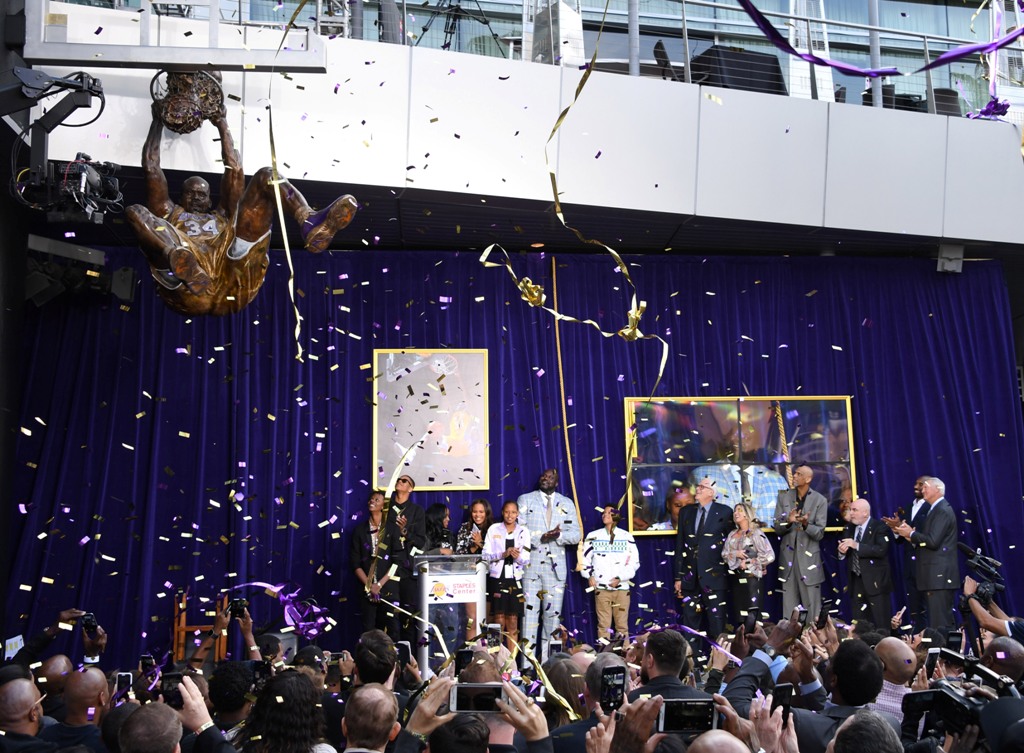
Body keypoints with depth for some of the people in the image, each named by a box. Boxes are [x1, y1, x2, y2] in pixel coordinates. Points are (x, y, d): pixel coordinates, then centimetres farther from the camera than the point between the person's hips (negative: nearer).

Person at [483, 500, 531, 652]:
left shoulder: (523, 531, 7)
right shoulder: (493, 529, 4)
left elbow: (526, 560, 3)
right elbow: (486, 555, -2)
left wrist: (518, 556, -19)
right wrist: (503, 555, -17)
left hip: (515, 579, 1)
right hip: (497, 578, -1)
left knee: (513, 621, 3)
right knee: (499, 620, -2)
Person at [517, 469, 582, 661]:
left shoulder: (567, 504, 15)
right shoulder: (525, 500, 9)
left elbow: (575, 535, 7)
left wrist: (559, 535, -13)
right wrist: (541, 537, -16)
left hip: (556, 565, 2)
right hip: (531, 563, -2)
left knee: (553, 613, 3)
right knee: (530, 609, -6)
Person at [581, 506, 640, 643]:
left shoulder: (627, 537, 7)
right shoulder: (593, 536, 10)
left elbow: (634, 562, 5)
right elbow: (584, 558, 13)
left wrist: (620, 578, -6)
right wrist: (589, 575, -3)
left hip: (622, 587, 0)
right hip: (601, 587, 0)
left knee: (622, 625, -1)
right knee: (603, 625, -2)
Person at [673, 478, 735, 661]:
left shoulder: (724, 512, 1)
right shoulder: (686, 512, 12)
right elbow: (680, 545, 12)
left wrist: (729, 570, -3)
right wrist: (678, 577, 9)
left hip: (714, 577, -4)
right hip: (690, 577, 4)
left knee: (717, 623, -2)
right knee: (691, 623, 6)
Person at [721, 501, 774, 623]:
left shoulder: (756, 533, -3)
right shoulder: (732, 535, 15)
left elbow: (769, 556, -10)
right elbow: (724, 554, 11)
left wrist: (750, 563, -7)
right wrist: (735, 554, -8)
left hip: (751, 577, -6)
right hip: (736, 577, 6)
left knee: (752, 613, -10)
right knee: (739, 613, 5)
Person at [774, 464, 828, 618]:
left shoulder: (820, 501, -1)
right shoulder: (784, 497, 6)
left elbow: (819, 533, -5)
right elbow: (777, 529, 4)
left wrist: (806, 524, -25)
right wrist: (788, 521, -17)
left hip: (808, 558, -2)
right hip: (788, 557, 2)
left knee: (812, 607, 1)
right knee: (789, 607, 6)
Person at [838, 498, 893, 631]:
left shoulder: (880, 527, -7)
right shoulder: (850, 528, 12)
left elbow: (881, 550, -23)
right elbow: (843, 555, 13)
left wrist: (857, 546, -26)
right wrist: (842, 551, -11)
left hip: (875, 582, -6)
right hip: (856, 582, 6)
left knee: (881, 625, -4)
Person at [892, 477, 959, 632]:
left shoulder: (943, 511, -12)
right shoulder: (936, 509, 19)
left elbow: (933, 541, -21)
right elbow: (927, 538, 17)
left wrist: (911, 534, -10)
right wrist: (911, 534, 2)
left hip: (938, 575, -11)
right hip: (936, 575, 11)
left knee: (939, 624, -11)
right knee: (946, 620, 13)